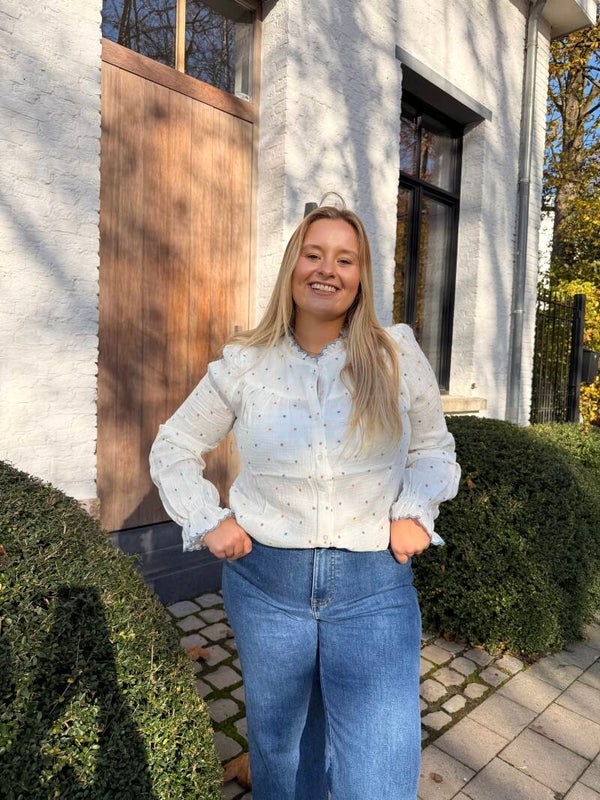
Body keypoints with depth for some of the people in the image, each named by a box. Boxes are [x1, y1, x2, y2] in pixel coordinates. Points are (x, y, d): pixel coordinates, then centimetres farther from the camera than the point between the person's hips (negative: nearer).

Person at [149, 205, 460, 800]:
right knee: (279, 747, 25)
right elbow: (173, 448, 7)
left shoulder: (398, 356, -3)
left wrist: (415, 511, -4)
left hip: (374, 588, -1)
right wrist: (207, 522, -3)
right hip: (265, 582, 2)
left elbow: (432, 447, 11)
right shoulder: (244, 365, -3)